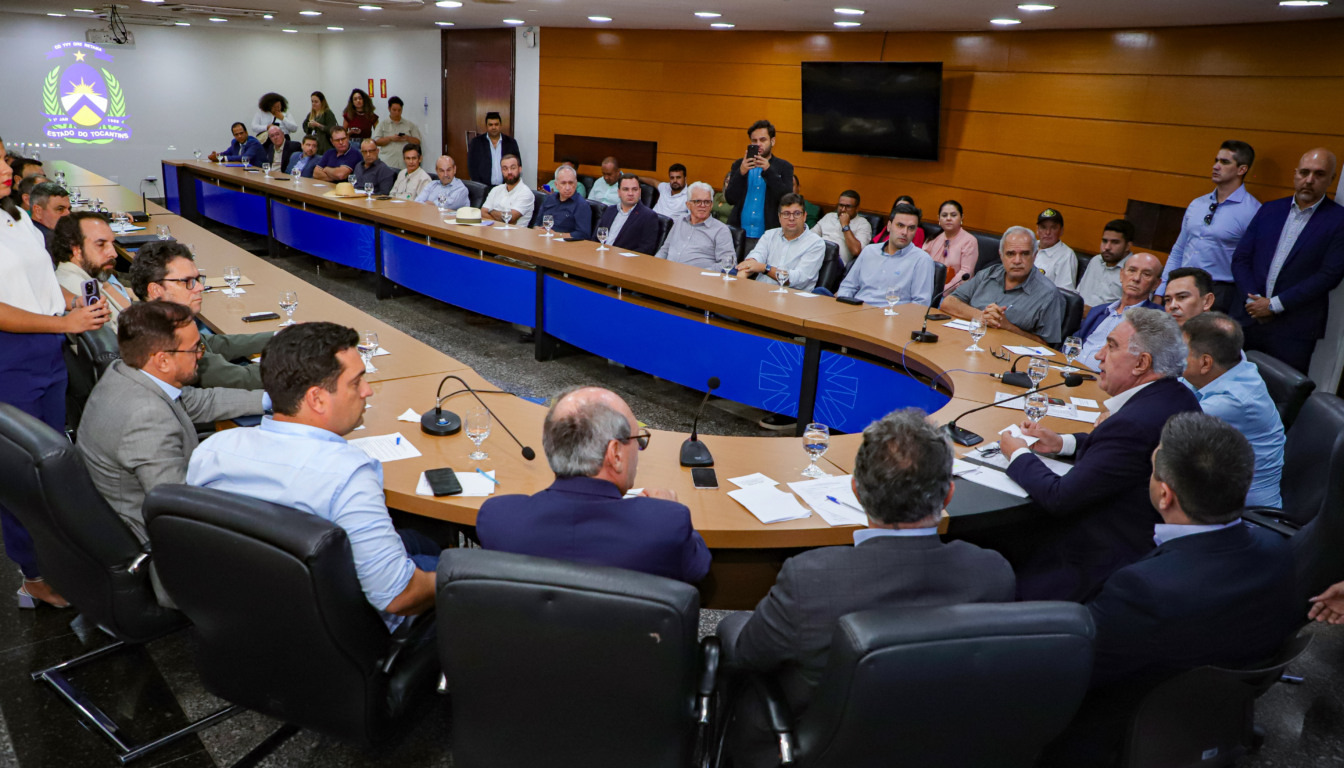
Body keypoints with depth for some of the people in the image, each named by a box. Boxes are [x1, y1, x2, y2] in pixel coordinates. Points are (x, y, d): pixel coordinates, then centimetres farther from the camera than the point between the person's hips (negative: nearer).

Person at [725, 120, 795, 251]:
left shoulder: (784, 167, 7)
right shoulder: (739, 165, 12)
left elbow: (787, 199, -6)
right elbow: (730, 198, 3)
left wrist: (768, 171, -14)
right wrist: (741, 173, -12)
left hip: (768, 237, -1)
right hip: (740, 235, 2)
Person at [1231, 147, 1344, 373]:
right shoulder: (1269, 210, 12)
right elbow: (1240, 259, 8)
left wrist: (1274, 304, -12)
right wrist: (1254, 300, -8)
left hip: (1293, 332, -3)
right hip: (1247, 320, 3)